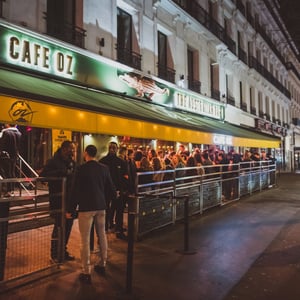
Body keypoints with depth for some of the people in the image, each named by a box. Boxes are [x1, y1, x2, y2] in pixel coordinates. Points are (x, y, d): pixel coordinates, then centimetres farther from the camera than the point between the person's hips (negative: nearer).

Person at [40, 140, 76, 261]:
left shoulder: (72, 162, 13)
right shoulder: (53, 161, -8)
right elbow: (43, 175, -17)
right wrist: (60, 173, -25)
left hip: (69, 198, 7)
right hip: (58, 199, -7)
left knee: (68, 224, 12)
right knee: (59, 225, -4)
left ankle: (62, 250, 28)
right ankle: (55, 254, 12)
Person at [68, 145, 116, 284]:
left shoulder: (81, 169, -9)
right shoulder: (104, 168, 2)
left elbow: (76, 190, -10)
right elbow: (110, 187, 7)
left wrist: (71, 210, -2)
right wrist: (113, 195, 29)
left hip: (86, 207, -5)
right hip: (101, 206, 5)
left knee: (85, 240, 2)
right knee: (102, 236, 17)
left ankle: (86, 273, 7)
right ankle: (102, 265, 31)